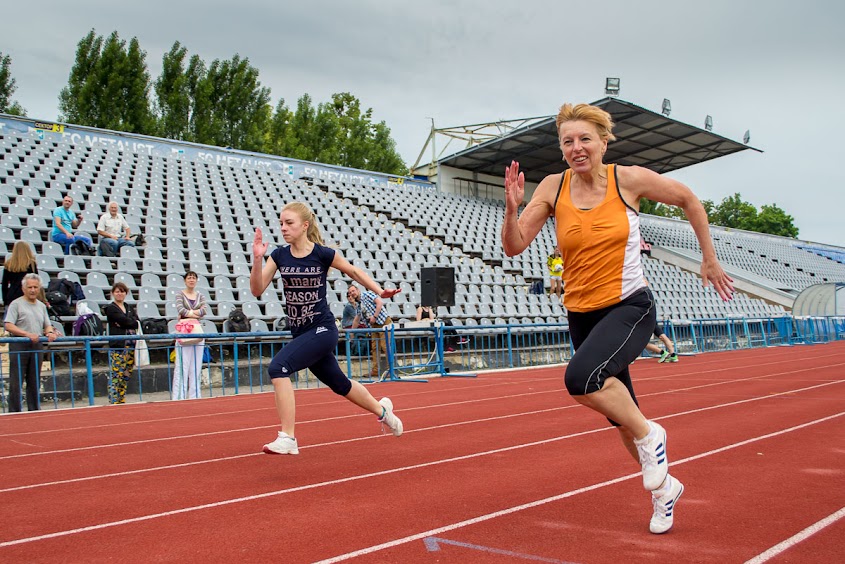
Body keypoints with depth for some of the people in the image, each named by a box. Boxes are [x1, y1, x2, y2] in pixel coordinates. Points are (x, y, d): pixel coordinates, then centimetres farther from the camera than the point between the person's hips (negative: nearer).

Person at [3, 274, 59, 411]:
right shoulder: (16, 304, -2)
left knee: (35, 382, 9)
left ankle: (34, 410, 16)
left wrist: (50, 332, -3)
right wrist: (27, 334, -21)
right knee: (16, 382, -4)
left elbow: (47, 326, 21)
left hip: (37, 346, 6)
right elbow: (8, 326, -11)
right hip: (19, 346, -5)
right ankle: (14, 412, 0)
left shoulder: (42, 306, 17)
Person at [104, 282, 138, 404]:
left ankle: (122, 400, 13)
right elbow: (125, 320, -14)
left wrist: (123, 324, -9)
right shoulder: (111, 308, 1)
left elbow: (136, 321, 4)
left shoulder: (129, 308, 21)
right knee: (115, 375, -9)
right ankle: (113, 402, -9)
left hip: (131, 346, 6)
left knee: (126, 376, 8)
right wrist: (133, 323, 0)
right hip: (117, 345, -6)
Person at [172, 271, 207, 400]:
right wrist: (196, 313, -7)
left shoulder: (200, 296, 14)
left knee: (196, 364, 4)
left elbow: (205, 309, -4)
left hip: (197, 331, 4)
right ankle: (179, 396, -6)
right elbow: (180, 309, -13)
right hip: (183, 332, -4)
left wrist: (188, 313, -11)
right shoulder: (180, 295, 4)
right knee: (182, 364, -7)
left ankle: (194, 395, 9)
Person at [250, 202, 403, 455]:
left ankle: (287, 438, -20)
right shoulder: (279, 255, -1)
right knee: (339, 383, 22)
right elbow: (257, 290, -9)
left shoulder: (323, 254, -13)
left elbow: (353, 271, 4)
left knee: (278, 367, -26)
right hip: (300, 333, 6)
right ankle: (381, 409, 48)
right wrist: (257, 259, -22)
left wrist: (380, 291, 1)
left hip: (323, 330, -6)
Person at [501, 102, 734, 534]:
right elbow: (514, 247, -6)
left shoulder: (628, 179, -9)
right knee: (621, 416, 16)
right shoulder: (553, 188, -3)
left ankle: (649, 436, -5)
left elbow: (687, 199, 7)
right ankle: (663, 486, 41)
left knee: (581, 377, -32)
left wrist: (710, 260, 10)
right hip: (582, 314, 4)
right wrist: (512, 208, -24)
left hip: (630, 307, -4)